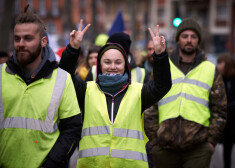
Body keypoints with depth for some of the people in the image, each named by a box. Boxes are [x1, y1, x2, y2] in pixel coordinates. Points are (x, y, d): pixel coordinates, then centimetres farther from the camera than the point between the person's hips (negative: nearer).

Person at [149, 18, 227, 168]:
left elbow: (220, 110, 10)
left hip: (198, 149, -1)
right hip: (165, 147, 1)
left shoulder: (211, 70, 11)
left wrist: (211, 140, 0)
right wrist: (153, 140, 3)